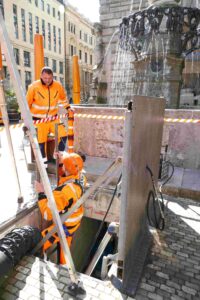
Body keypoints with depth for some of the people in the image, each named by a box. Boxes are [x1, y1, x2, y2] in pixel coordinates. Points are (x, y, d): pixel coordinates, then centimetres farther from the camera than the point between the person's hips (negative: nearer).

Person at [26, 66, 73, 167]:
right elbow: (27, 103, -5)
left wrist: (68, 108, 9)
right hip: (38, 119, -2)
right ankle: (44, 160, 16)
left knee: (63, 134, -9)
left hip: (53, 117, 3)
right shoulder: (34, 87, -12)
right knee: (41, 140, -4)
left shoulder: (58, 86, -4)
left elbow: (63, 98, 17)